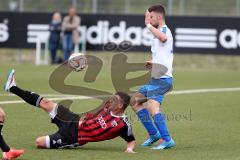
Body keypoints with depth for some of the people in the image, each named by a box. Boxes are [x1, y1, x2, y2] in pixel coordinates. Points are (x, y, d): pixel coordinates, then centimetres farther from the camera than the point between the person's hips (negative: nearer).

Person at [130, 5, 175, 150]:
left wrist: (148, 25, -25)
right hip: (156, 78, 11)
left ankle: (167, 140, -32)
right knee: (135, 100, 20)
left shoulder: (164, 29, -9)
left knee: (152, 105, -28)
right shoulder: (160, 32, 22)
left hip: (162, 78, -11)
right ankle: (153, 134, 21)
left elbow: (163, 37, -37)